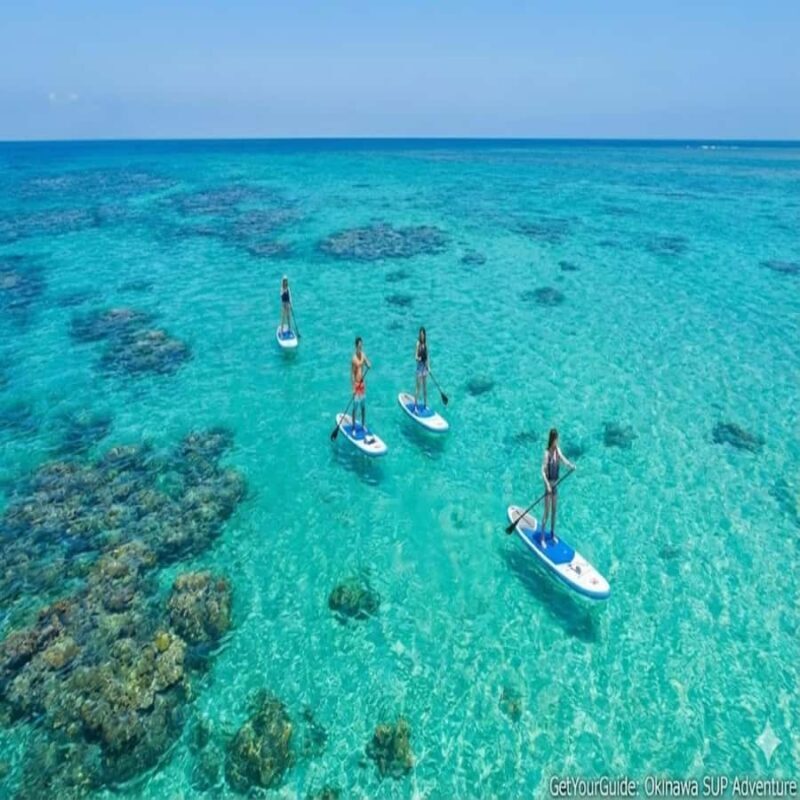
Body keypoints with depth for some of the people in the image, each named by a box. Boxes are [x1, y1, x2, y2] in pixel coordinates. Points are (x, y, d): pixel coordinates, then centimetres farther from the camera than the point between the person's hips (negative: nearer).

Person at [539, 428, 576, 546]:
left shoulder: (557, 450, 0)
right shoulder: (547, 453, -21)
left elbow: (563, 458, -10)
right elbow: (543, 471, -23)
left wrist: (571, 465, -29)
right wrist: (547, 484, -30)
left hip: (555, 484, 7)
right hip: (549, 484, -7)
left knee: (554, 510, 18)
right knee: (547, 512, -2)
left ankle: (552, 534, 33)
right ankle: (543, 538, 8)